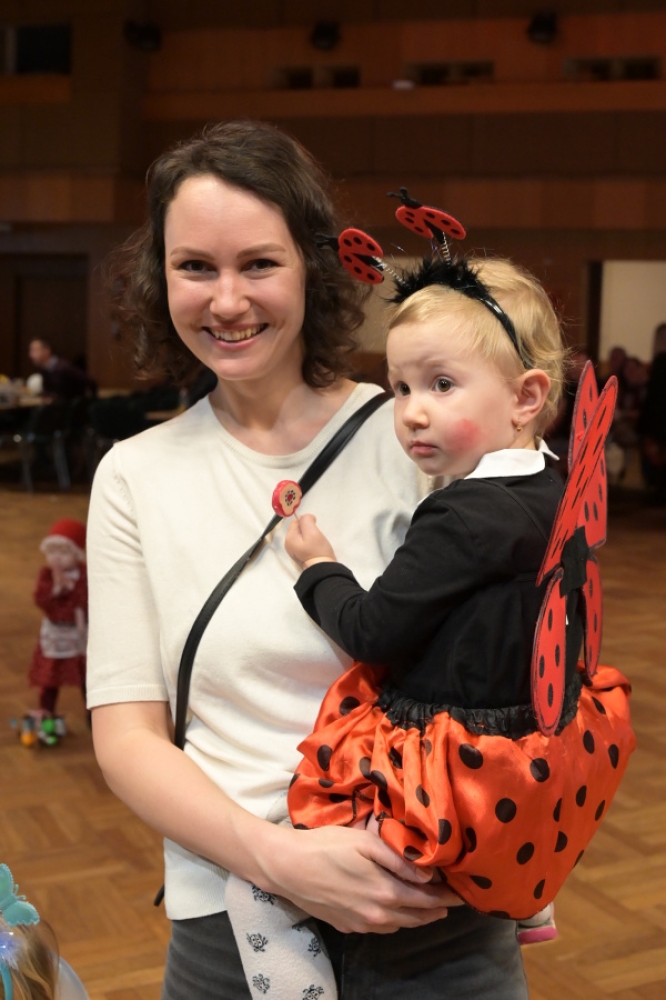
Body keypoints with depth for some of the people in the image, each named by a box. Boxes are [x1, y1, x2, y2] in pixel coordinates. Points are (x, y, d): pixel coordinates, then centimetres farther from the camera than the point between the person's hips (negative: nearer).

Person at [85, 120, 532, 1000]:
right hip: (231, 923, 2)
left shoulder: (413, 440, -6)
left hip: (437, 918, -1)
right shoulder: (136, 478, 1)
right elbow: (127, 732, -2)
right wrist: (277, 857, -17)